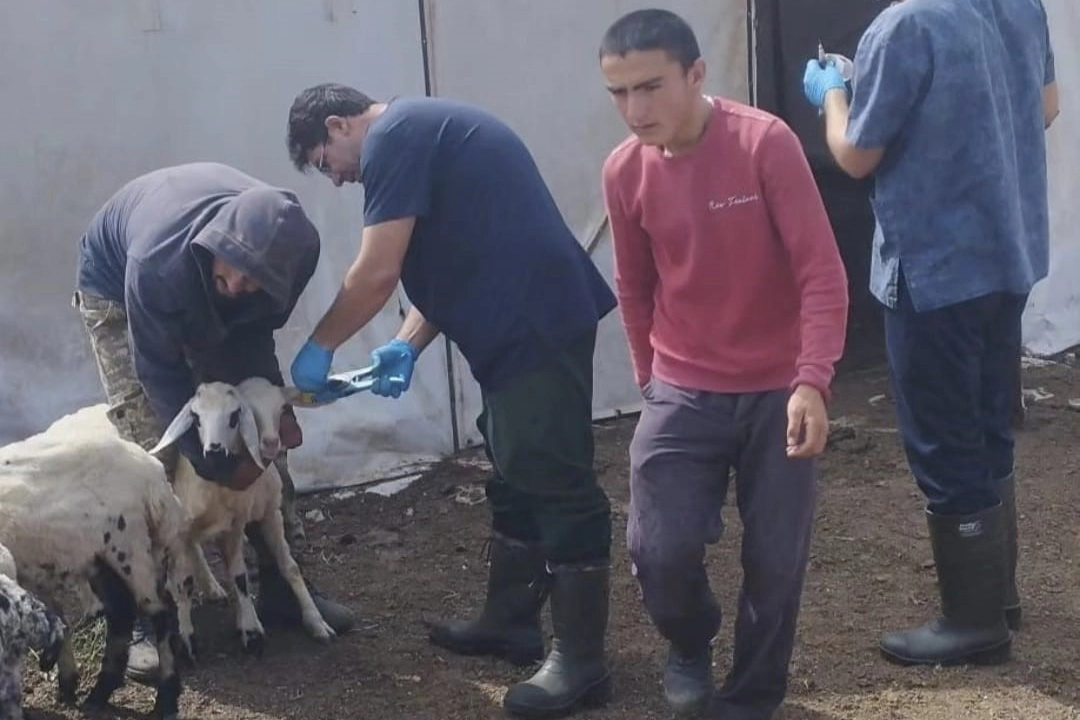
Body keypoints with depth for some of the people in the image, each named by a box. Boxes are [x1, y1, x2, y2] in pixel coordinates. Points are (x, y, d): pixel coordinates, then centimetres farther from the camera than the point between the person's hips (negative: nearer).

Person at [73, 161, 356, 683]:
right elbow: (161, 373, -31)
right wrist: (216, 461, -26)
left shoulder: (284, 248, -32)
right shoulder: (156, 262, -45)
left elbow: (255, 329, -11)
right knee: (153, 452, -17)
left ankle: (281, 585, 12)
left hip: (210, 307, 5)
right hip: (115, 290, -4)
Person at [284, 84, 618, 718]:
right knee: (517, 479, 19)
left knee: (557, 487, -5)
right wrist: (409, 346, 13)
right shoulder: (419, 131, 21)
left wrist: (319, 348, -1)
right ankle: (511, 623, 32)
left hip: (538, 327, -11)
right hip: (522, 326, 11)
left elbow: (378, 273, -13)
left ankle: (583, 664, 2)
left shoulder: (393, 136, -10)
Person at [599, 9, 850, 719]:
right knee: (660, 551, -8)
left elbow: (823, 273, -18)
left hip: (778, 391, -2)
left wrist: (812, 381, -27)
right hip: (682, 393, 2)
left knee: (777, 561, 1)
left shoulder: (767, 143, -17)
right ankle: (691, 647, 26)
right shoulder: (624, 170, -5)